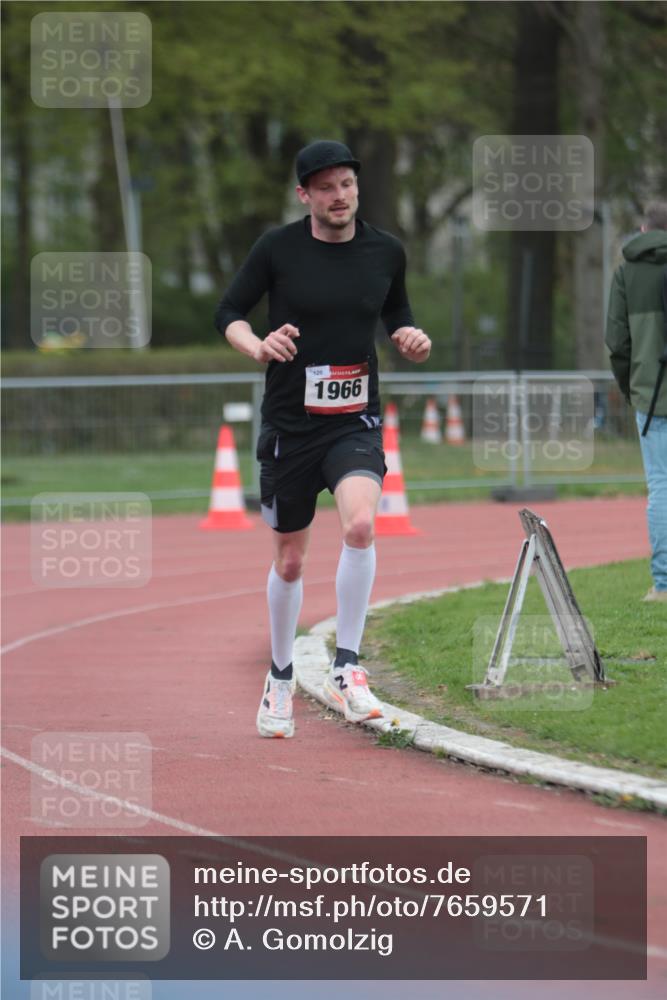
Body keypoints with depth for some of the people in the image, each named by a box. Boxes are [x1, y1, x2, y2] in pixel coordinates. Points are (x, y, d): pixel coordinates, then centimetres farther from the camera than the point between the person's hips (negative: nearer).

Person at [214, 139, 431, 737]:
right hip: (290, 424, 0)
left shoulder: (386, 251, 3)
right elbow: (229, 313, 2)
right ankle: (281, 678, 32)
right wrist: (258, 346, -19)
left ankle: (346, 669, -18)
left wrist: (413, 342, -5)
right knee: (290, 560, 9)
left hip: (355, 423, 0)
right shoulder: (277, 249, -4)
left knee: (361, 523, -27)